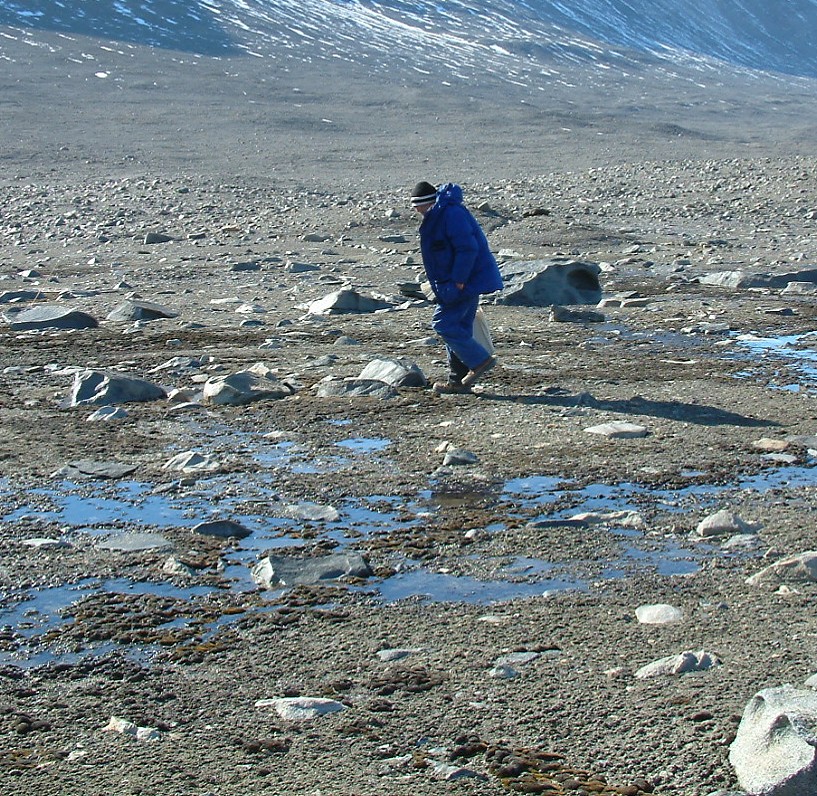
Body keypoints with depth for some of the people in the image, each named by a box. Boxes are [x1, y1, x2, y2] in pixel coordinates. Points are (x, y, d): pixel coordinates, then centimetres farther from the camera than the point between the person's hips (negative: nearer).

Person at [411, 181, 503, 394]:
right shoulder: (437, 215, 15)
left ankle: (480, 360, -3)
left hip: (465, 281, -11)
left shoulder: (452, 214, -19)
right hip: (468, 281, 11)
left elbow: (467, 248, -24)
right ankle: (458, 380, 16)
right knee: (458, 327, 12)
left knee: (444, 324, -9)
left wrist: (458, 280, -22)